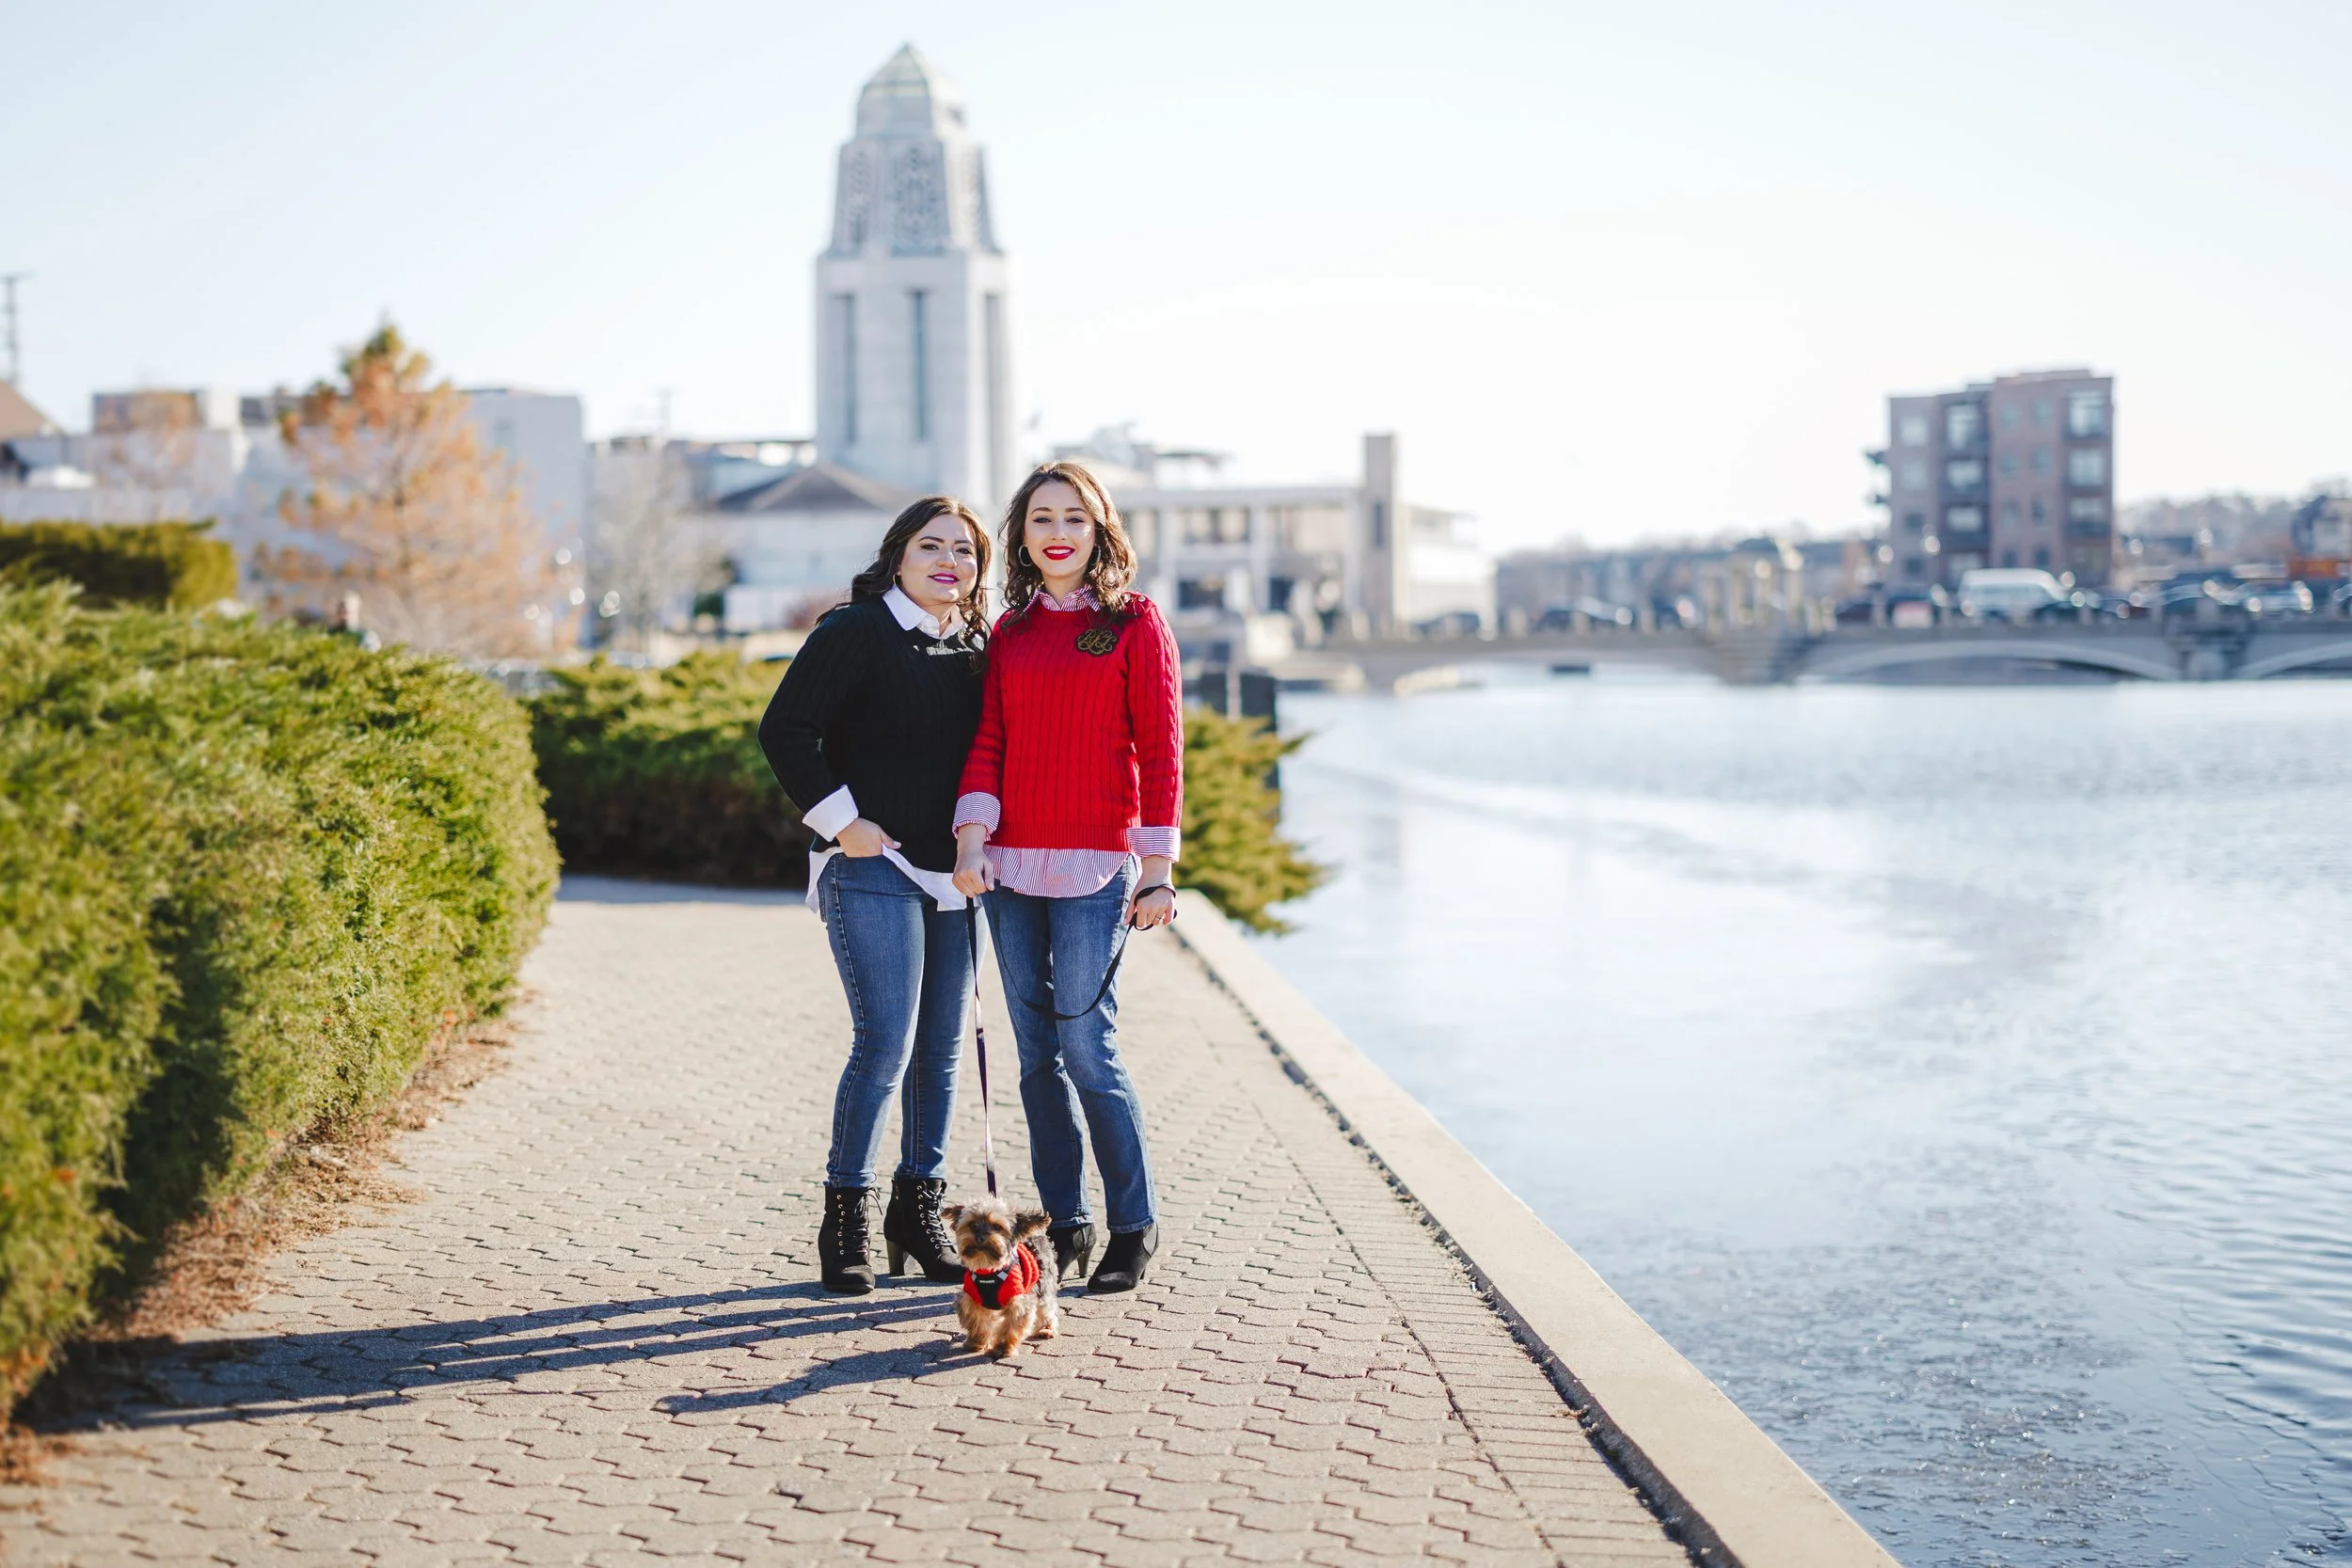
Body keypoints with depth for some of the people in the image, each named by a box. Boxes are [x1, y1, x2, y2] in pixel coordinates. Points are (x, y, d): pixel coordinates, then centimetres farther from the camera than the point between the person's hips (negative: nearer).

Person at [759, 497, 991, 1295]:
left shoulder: (977, 648, 12)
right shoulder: (855, 632, -7)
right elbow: (784, 730, -11)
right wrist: (841, 820, -13)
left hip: (952, 876, 6)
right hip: (874, 867, -6)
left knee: (941, 1048, 9)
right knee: (885, 1042, -12)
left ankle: (919, 1211, 21)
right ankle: (845, 1218, -1)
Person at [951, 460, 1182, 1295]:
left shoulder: (1135, 622, 0)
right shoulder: (1009, 632, 14)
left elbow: (1160, 751, -2)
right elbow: (988, 742, 10)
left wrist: (1157, 867, -7)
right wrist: (971, 836, -5)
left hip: (1095, 866, -5)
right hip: (1010, 866, 5)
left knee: (1086, 1046, -8)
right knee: (1037, 1053, 6)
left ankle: (1134, 1225, 6)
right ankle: (1065, 1224, 16)